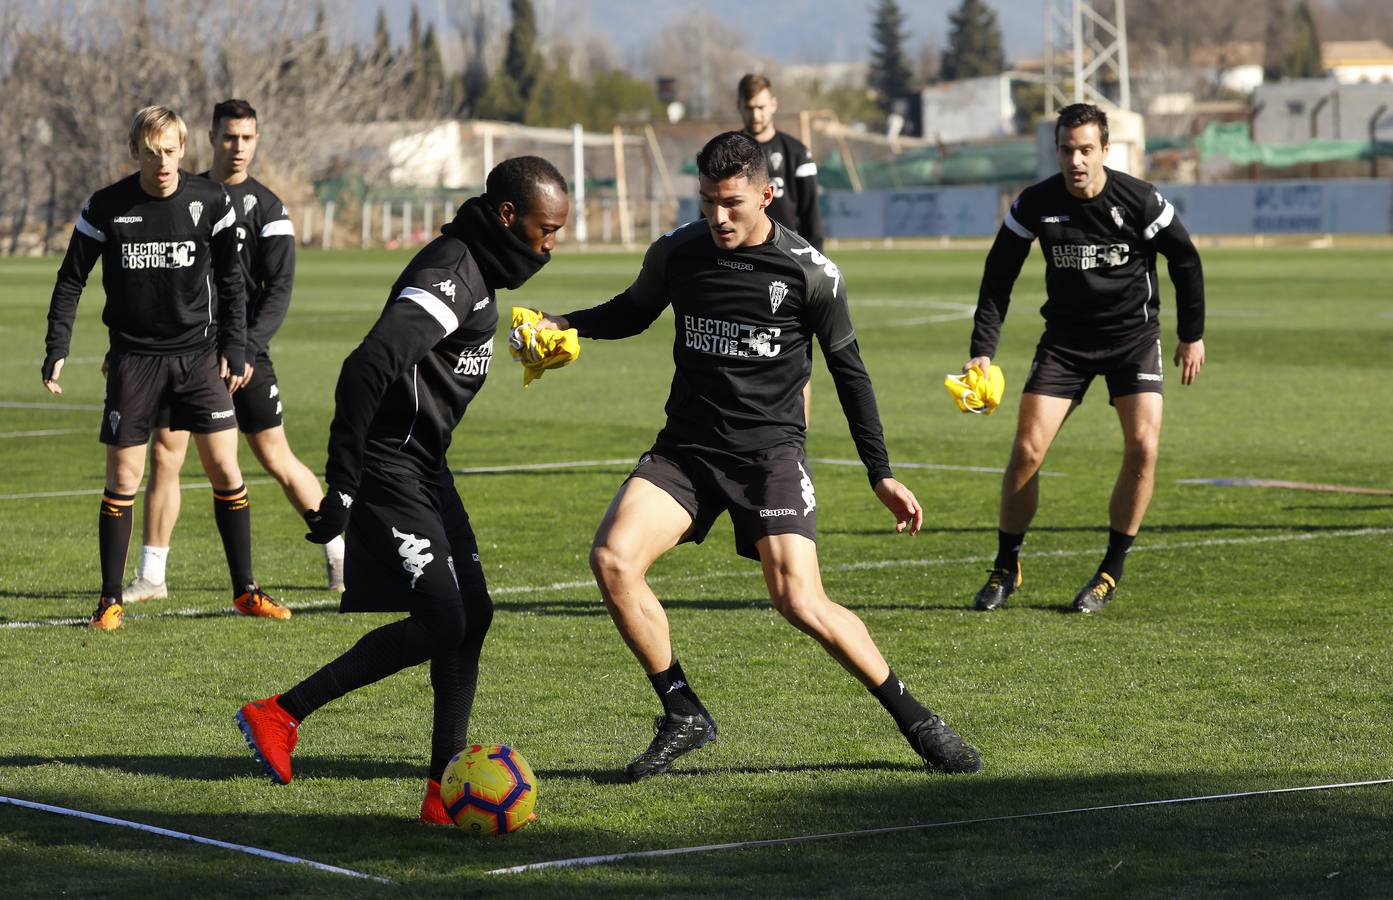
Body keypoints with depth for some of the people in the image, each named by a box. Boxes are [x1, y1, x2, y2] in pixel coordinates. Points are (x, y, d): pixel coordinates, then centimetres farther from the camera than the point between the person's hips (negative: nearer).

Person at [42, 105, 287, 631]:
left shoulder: (211, 202, -3)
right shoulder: (106, 208, -5)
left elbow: (231, 280, 7)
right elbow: (70, 281, 4)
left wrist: (233, 348, 1)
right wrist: (57, 350, -4)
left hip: (198, 353, 1)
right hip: (133, 359, -1)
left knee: (225, 469, -3)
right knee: (122, 478, -2)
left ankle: (245, 591, 9)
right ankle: (110, 600, 9)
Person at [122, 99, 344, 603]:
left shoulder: (267, 208, -2)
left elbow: (279, 290, -7)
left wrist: (247, 349, -19)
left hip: (242, 351, -3)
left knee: (276, 460, 0)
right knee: (164, 454, -5)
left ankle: (338, 555, 15)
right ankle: (151, 576, 3)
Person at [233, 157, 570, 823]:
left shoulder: (474, 269, 14)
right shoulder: (451, 271, -19)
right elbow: (369, 366, -28)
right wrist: (342, 488, -29)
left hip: (424, 469, 10)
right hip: (389, 469, -10)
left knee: (472, 615, 6)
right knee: (440, 623, -14)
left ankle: (445, 790, 13)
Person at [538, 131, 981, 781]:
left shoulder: (812, 273, -8)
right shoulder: (676, 253, 0)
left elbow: (848, 370, 4)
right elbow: (632, 313, 21)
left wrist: (882, 475, 4)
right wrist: (562, 325, 2)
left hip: (770, 450, -3)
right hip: (686, 446, 3)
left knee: (801, 602, -18)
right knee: (612, 558, -19)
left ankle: (914, 719, 3)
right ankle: (683, 715, -2)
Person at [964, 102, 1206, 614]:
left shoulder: (1139, 201, -15)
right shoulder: (1035, 205, -12)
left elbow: (1185, 260, 0)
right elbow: (997, 279, -4)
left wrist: (1192, 334, 4)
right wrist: (982, 351, -12)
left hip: (1134, 335, -1)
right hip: (1065, 337, 1)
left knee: (1143, 446, -17)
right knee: (1027, 449, -9)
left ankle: (1111, 572, -1)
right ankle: (1005, 570, 8)